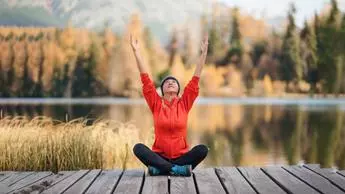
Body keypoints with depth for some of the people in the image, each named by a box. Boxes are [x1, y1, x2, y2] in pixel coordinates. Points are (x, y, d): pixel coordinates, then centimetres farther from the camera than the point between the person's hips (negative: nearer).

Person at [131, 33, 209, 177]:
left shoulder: (184, 103, 4)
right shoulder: (156, 104, 3)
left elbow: (195, 79, 0)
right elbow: (145, 79, -2)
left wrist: (204, 53, -4)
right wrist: (136, 52, -7)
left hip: (181, 157, 0)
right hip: (160, 156, 0)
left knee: (202, 149, -27)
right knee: (138, 148, -27)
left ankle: (160, 168, -25)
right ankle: (177, 169, -32)